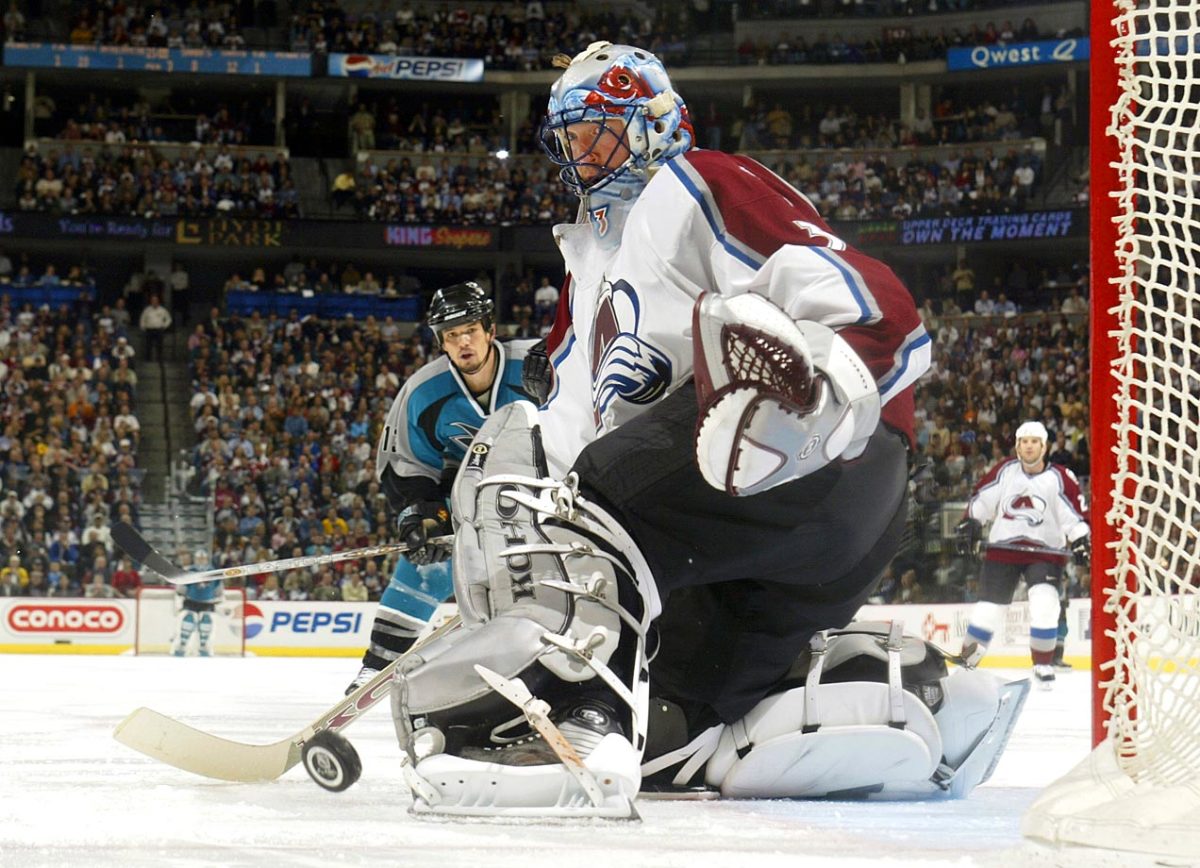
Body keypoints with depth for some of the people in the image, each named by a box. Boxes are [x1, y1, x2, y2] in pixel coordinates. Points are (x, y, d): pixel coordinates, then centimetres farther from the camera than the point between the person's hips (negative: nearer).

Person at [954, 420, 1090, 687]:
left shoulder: (1060, 479, -6)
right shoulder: (1004, 472, 1)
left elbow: (1074, 514, -4)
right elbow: (981, 500, 11)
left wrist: (1081, 541, -17)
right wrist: (969, 524, 1)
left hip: (1045, 550, -2)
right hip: (1003, 547, 2)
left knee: (1045, 605, -19)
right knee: (989, 607, 3)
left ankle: (1043, 665, -5)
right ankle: (966, 661, 19)